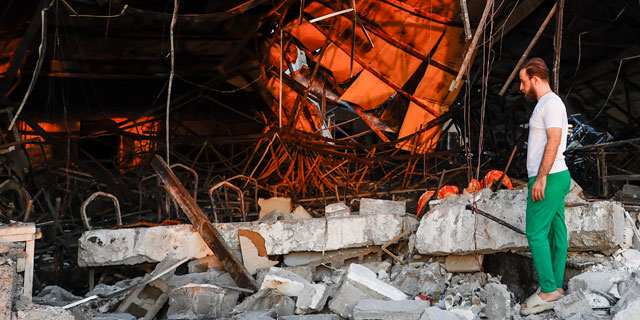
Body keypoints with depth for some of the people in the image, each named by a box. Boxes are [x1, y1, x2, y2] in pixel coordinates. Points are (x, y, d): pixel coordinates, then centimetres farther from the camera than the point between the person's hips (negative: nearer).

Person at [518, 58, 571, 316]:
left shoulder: (551, 103, -13)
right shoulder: (547, 103, 18)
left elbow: (554, 141, -23)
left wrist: (541, 178, -25)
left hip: (549, 179, -10)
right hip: (555, 178, 10)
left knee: (536, 233, -9)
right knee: (555, 231, 11)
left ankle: (548, 290, -7)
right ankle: (556, 285, 16)